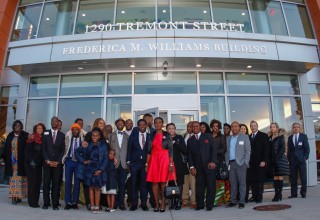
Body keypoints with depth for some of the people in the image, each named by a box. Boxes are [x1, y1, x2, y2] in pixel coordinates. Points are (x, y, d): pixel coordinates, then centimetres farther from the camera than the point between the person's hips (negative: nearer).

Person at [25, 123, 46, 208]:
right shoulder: (32, 139, -3)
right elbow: (27, 151, -6)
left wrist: (43, 161, 0)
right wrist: (31, 161, -12)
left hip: (39, 164, 4)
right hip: (31, 164, -4)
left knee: (38, 182, 3)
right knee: (32, 181, -4)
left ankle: (36, 201, 10)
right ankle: (32, 202, 3)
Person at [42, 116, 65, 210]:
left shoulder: (62, 135, 7)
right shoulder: (45, 134, 8)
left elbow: (62, 150, 4)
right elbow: (43, 148, 3)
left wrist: (58, 161, -7)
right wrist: (47, 160, -6)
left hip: (57, 163, 0)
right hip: (47, 162, 0)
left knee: (56, 183, 0)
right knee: (46, 183, 2)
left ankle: (55, 203, 5)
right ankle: (46, 203, 9)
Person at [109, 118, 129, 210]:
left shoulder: (127, 136, 11)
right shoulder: (112, 135, 12)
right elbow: (109, 148, 7)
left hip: (123, 163, 0)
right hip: (114, 163, 0)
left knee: (122, 183, 1)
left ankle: (121, 202, 8)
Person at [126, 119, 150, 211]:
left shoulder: (150, 136, 4)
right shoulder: (133, 136, 7)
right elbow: (129, 149, 6)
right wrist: (128, 161, 0)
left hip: (145, 163, 0)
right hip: (134, 163, 1)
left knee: (144, 183, 4)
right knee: (134, 183, 3)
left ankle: (144, 204, 14)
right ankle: (134, 204, 12)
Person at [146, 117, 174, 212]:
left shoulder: (167, 135, 1)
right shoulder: (151, 135, 8)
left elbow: (170, 150, -2)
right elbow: (149, 150, 8)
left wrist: (171, 164, -9)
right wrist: (147, 163, 3)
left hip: (164, 159, -2)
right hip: (154, 160, 3)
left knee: (163, 182, -2)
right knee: (154, 182, 2)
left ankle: (163, 204, 8)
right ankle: (156, 203, 11)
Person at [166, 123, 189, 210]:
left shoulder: (179, 138, 5)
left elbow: (184, 150, -5)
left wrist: (175, 143, -12)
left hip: (179, 164, -1)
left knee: (179, 183, -1)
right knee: (171, 183, 1)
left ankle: (179, 202, 8)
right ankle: (173, 202, 12)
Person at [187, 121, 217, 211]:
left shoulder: (208, 136, 7)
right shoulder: (190, 140, 13)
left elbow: (214, 149, 1)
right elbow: (189, 155, 9)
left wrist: (213, 161, -11)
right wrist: (192, 166, -2)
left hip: (209, 165, -1)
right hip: (198, 167, 2)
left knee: (211, 186, 1)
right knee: (199, 187, 1)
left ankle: (209, 205, 12)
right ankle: (200, 205, 13)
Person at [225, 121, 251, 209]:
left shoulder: (244, 137, 5)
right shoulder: (228, 139, 16)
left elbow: (248, 150, 0)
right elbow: (226, 151, 15)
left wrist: (246, 162, -9)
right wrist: (227, 162, 5)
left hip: (240, 163, -3)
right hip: (231, 163, 4)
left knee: (242, 182, -1)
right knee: (233, 183, 6)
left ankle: (242, 201, 6)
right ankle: (233, 201, 13)